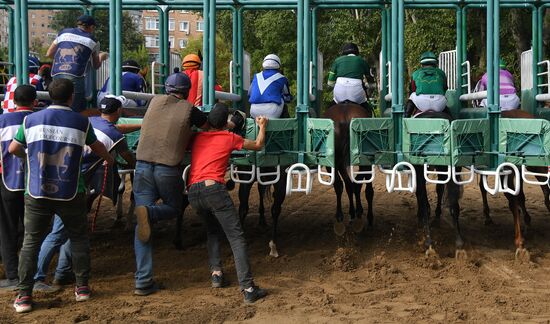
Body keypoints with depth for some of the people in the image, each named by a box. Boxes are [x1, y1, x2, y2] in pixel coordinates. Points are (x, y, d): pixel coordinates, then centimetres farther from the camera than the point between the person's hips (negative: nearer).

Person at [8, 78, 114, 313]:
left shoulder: (31, 120, 2)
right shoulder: (81, 122, -1)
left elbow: (13, 149, 14)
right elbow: (97, 147, 15)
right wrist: (109, 159, 38)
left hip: (37, 193, 1)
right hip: (70, 194, -1)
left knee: (31, 242, 9)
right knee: (79, 238, 17)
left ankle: (24, 295, 6)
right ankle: (82, 287, 20)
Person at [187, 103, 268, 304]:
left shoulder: (197, 137, 21)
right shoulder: (230, 138, 13)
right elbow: (258, 145, 26)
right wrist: (262, 126, 43)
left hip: (193, 192, 5)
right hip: (213, 189, -5)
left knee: (213, 232, 28)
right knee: (236, 238, -5)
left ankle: (216, 272, 12)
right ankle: (247, 288, -15)